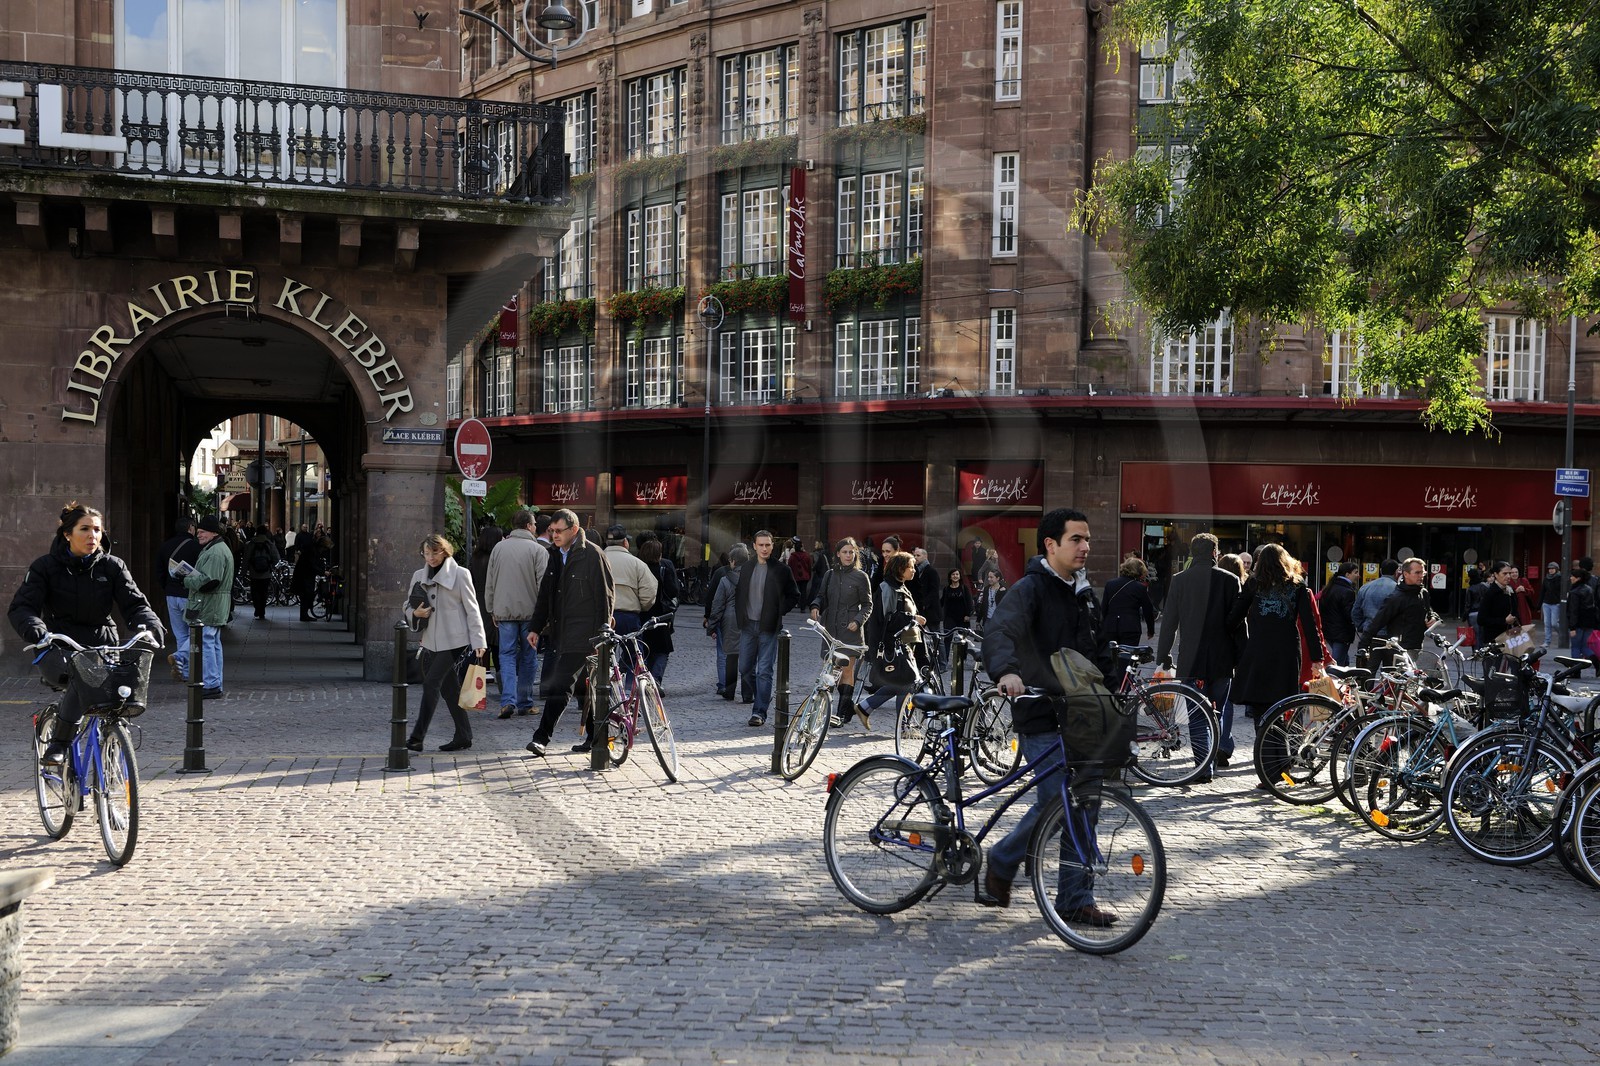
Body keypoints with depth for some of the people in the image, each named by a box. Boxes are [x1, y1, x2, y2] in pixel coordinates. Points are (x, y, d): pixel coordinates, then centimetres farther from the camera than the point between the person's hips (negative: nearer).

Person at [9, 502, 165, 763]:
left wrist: (151, 626, -26)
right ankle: (58, 743, -14)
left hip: (103, 646, 2)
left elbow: (134, 603, -3)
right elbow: (21, 607, -8)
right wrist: (37, 631, -31)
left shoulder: (112, 567, 5)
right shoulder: (46, 566, 0)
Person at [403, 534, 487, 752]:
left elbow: (472, 610, -4)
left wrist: (478, 642, -9)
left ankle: (417, 737, -13)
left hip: (454, 641, -6)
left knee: (432, 683, -13)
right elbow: (408, 606, 18)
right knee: (449, 689, 8)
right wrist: (415, 613, -7)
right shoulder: (419, 576, 11)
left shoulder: (460, 574, -3)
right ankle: (463, 736, 15)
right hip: (431, 642, 6)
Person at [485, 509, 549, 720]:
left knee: (507, 655, 5)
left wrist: (491, 611, 18)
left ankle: (508, 701, -10)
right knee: (528, 657, 8)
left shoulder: (498, 548, 7)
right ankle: (524, 703, 13)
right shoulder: (538, 550, -6)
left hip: (504, 611, 2)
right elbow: (543, 584, -9)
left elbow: (489, 583, 11)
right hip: (530, 611, -2)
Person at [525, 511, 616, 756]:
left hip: (583, 633, -7)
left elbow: (606, 594, -9)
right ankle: (594, 737, 21)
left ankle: (542, 737, -11)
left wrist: (602, 631, -11)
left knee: (560, 684, -12)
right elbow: (545, 594, 19)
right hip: (561, 631, 7)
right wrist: (535, 627, 15)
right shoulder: (556, 555, 13)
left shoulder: (592, 554, -10)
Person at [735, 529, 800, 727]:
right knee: (745, 670, 7)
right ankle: (764, 697, 31)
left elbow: (794, 596, 5)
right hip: (748, 626, 4)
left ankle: (760, 712, -1)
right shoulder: (746, 568, 9)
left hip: (768, 627, -4)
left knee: (764, 671, -5)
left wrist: (779, 612, -2)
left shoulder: (781, 570, -3)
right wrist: (741, 615, 10)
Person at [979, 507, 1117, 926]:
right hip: (1041, 718, -7)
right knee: (1056, 804, -11)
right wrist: (1006, 671, -46)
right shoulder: (1030, 588, -10)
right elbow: (999, 631, -28)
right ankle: (1001, 863, 14)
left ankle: (1076, 899, 13)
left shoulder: (1085, 593, 17)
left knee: (1084, 803, 6)